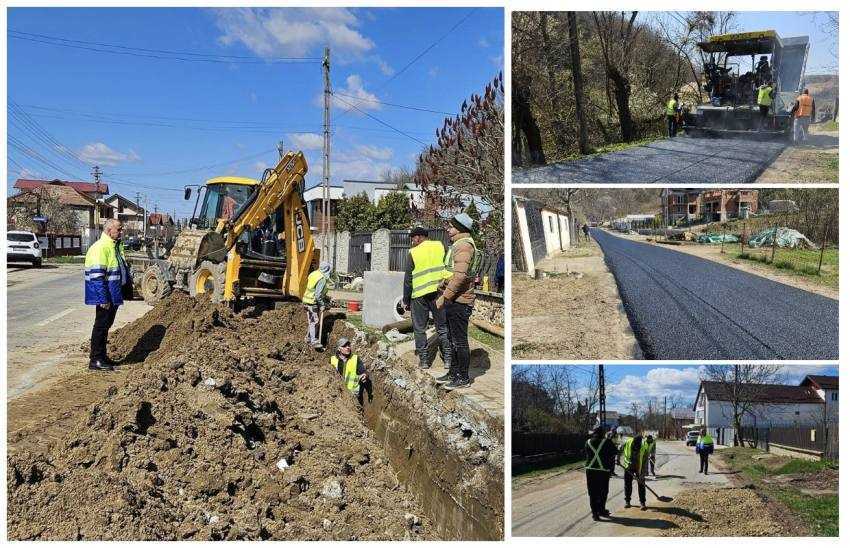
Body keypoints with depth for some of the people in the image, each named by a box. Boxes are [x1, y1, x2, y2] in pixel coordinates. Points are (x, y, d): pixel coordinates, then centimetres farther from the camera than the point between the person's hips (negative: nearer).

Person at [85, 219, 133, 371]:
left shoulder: (117, 246, 13)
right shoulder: (100, 247, -19)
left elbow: (123, 268, 26)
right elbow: (97, 276, -23)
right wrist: (103, 299, -26)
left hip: (115, 295, 10)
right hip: (106, 296, -10)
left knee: (106, 325, 17)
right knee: (101, 325, -3)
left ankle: (101, 356, 27)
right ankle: (95, 360, 5)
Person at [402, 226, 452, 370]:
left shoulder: (413, 253, -3)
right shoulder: (440, 246, 2)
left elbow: (408, 279, -1)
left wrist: (406, 300, 7)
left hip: (419, 294, -2)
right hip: (438, 292, 2)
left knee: (419, 329, 10)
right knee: (442, 326, 11)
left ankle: (424, 359, 10)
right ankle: (448, 359, 11)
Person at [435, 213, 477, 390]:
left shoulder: (464, 246, -17)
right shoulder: (458, 245, 17)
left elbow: (460, 276, -26)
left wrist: (444, 297, -22)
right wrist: (443, 283, 13)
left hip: (460, 300, -11)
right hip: (454, 300, 11)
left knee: (460, 340, -2)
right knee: (453, 339, 18)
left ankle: (463, 378, 7)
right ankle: (454, 372, 28)